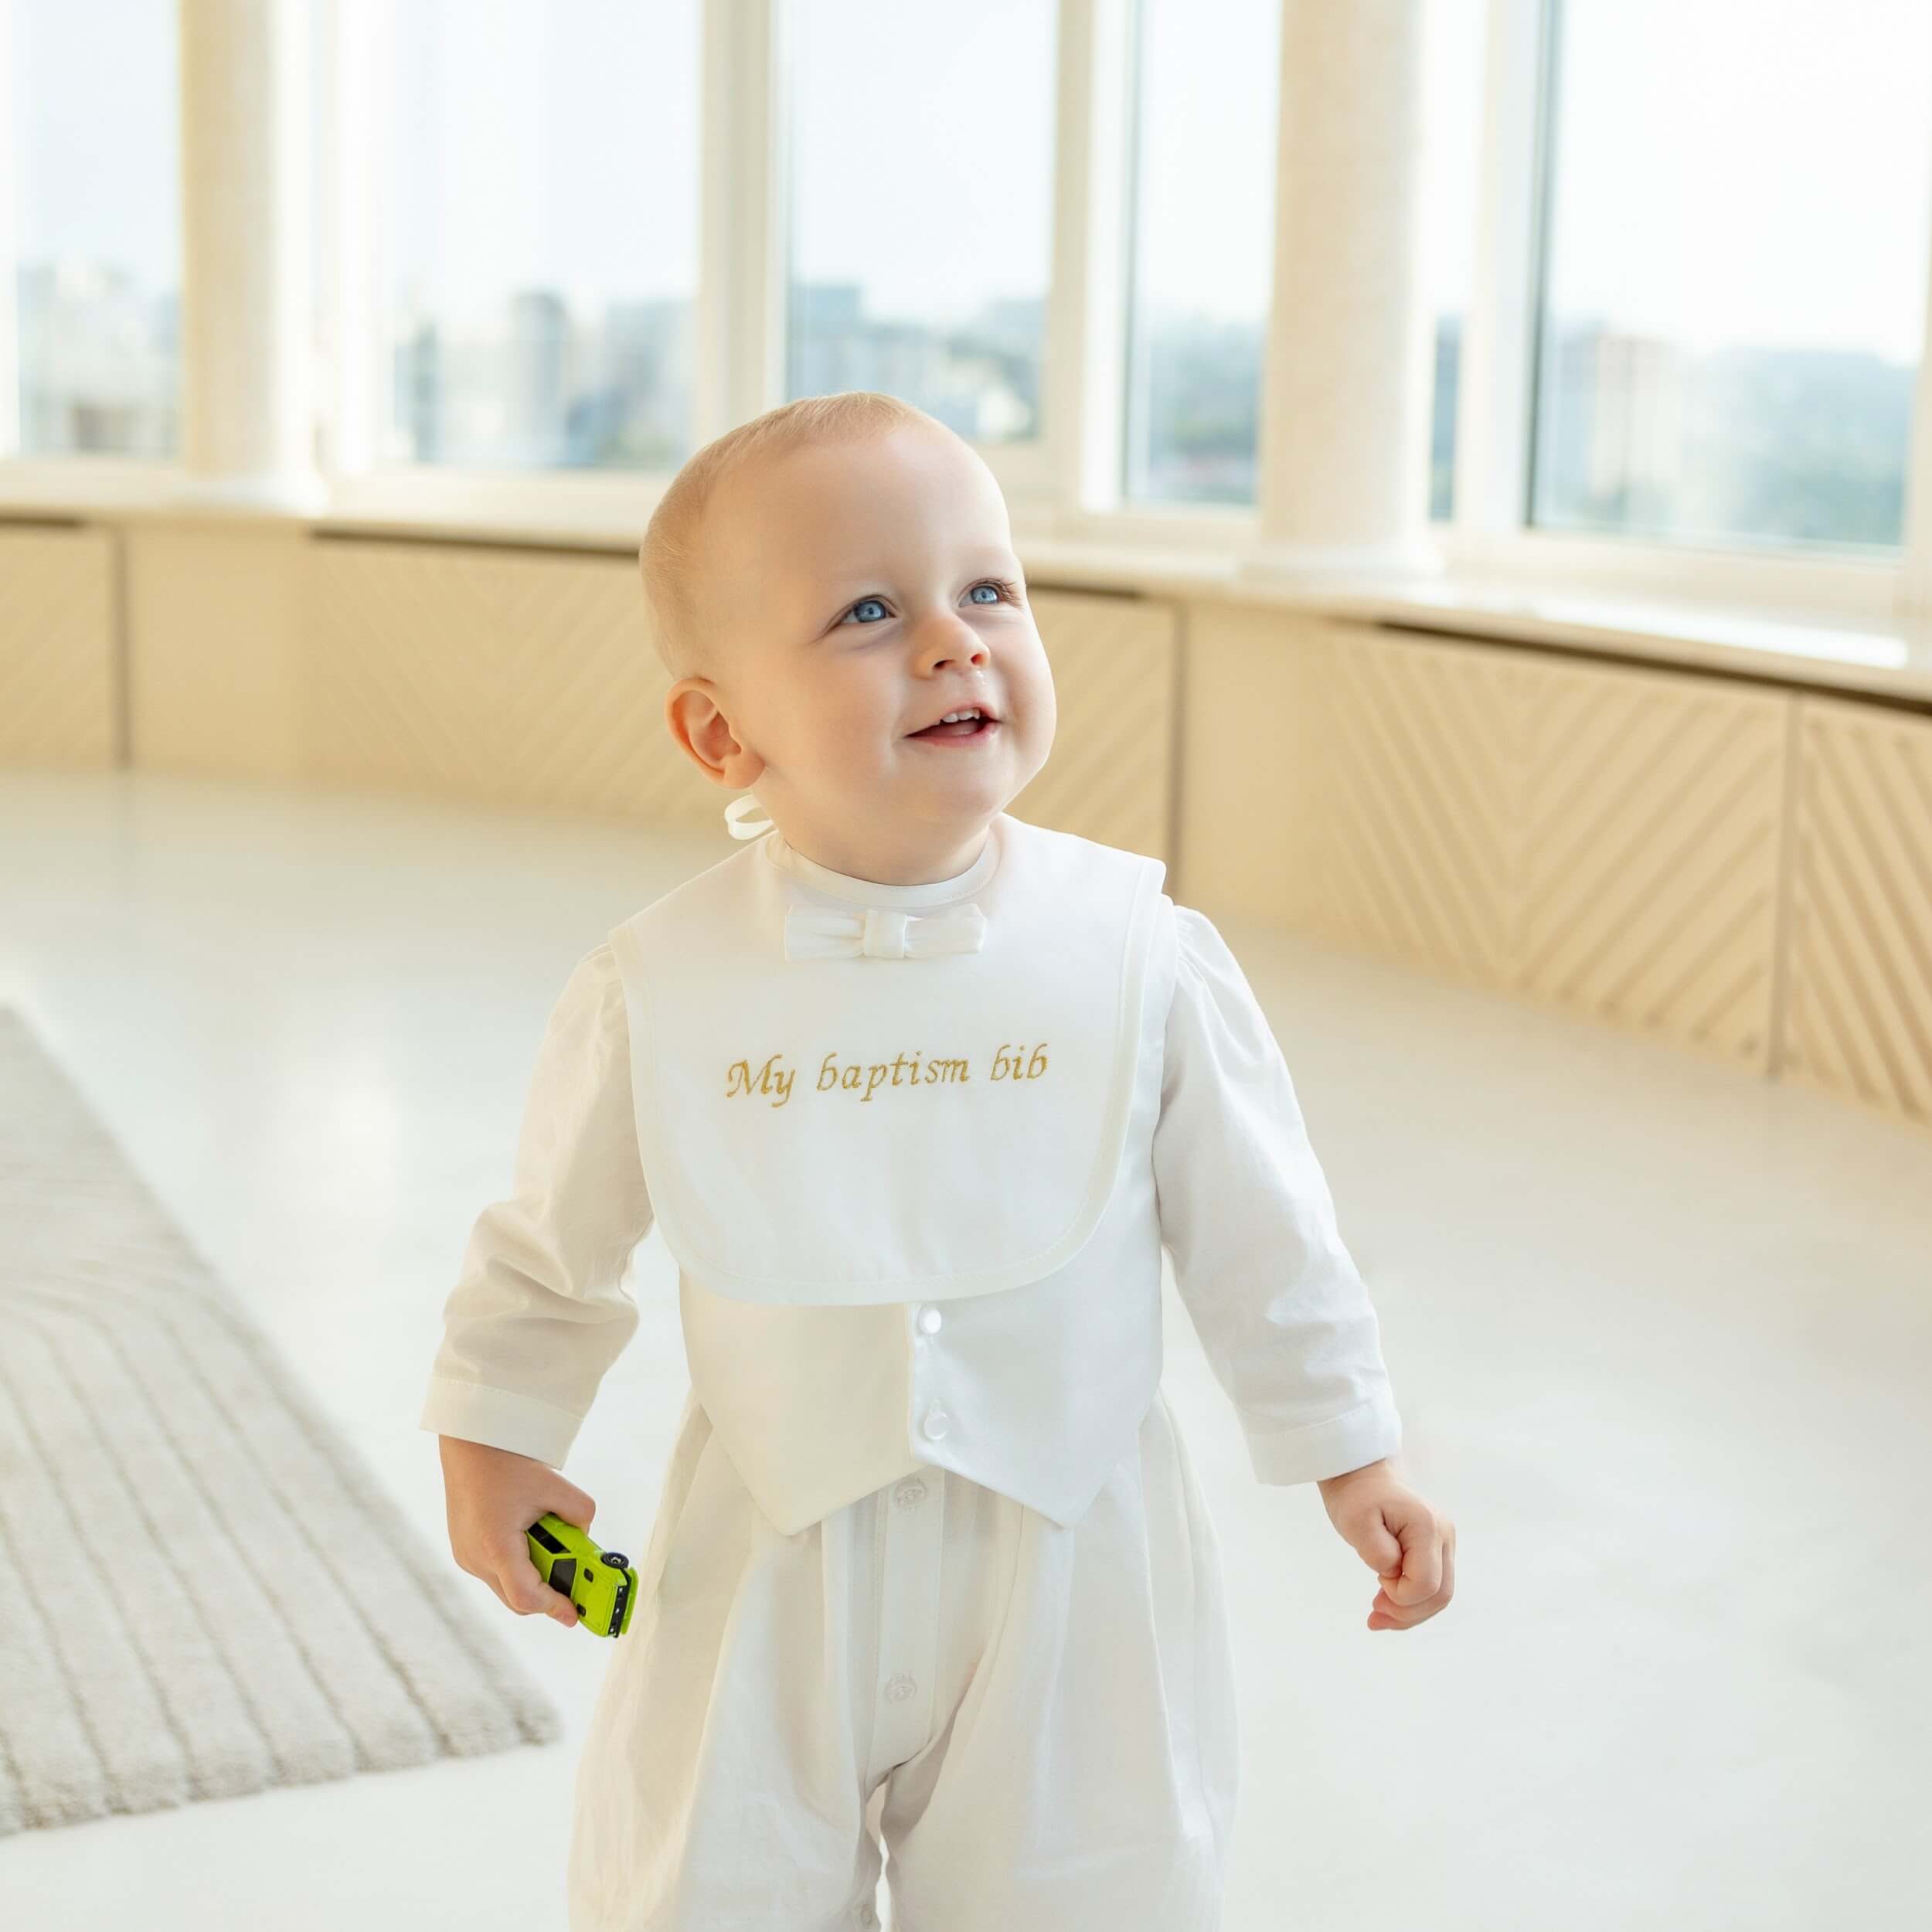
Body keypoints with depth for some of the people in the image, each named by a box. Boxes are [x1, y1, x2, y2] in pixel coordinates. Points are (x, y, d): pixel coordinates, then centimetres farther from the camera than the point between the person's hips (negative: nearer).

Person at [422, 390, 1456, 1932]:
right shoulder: (660, 990, -12)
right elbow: (554, 1241, 4)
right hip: (774, 1564, 0)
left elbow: (1259, 1231, -1)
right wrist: (492, 1435, 9)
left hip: (1070, 1555, 0)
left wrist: (1348, 1453, 5)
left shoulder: (1145, 956, -12)